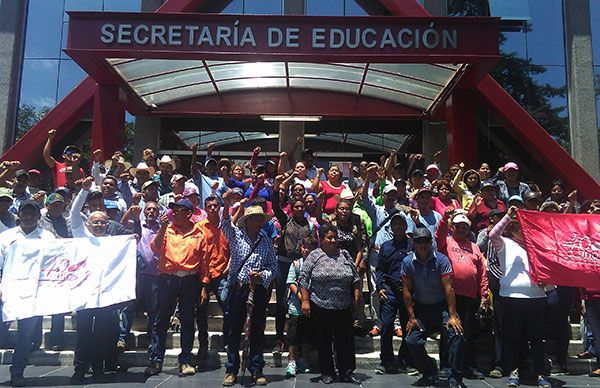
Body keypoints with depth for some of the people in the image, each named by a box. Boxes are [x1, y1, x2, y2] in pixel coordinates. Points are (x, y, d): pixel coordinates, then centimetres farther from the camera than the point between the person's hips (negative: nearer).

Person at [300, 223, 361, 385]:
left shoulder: (345, 255, 9)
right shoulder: (314, 256, -1)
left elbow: (355, 278, 12)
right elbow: (304, 280, -2)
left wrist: (357, 297, 5)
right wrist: (305, 301, -8)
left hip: (344, 307, 3)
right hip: (320, 307, -2)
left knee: (346, 340, 5)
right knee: (324, 341, 7)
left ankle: (347, 372, 17)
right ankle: (327, 373, 20)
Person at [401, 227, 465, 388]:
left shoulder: (441, 260, -10)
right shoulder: (407, 262, -5)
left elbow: (448, 288, -14)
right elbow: (406, 291, -2)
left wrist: (453, 316, -18)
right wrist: (411, 317, -5)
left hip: (442, 306, -2)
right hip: (421, 308, 2)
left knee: (456, 334, -23)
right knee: (412, 341, -8)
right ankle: (429, 373, 19)